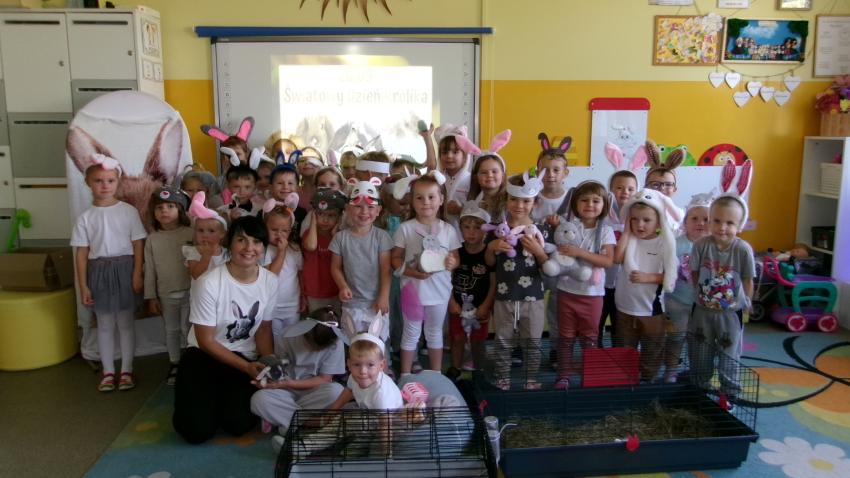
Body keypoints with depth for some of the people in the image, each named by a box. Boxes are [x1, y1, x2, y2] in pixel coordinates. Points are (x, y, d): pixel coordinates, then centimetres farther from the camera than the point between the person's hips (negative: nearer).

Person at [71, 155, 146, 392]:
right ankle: (108, 371, 21)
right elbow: (81, 252, 1)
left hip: (124, 269, -1)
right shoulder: (86, 217, 0)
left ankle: (126, 370, 18)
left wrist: (137, 275, -8)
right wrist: (83, 286, -1)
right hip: (99, 271, 2)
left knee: (125, 322, 7)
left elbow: (138, 245, -2)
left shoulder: (128, 211, -3)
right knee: (104, 324, 11)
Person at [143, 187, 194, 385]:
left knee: (187, 329, 1)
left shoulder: (190, 234, -9)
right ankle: (175, 364, 29)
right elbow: (149, 270, 3)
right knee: (171, 330, 15)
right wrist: (151, 297, 2)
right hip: (166, 294, 3)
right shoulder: (152, 238, 0)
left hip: (189, 292, -3)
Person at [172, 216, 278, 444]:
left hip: (245, 358, 3)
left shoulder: (270, 281, -9)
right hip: (204, 356, -3)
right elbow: (206, 341, -15)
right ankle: (198, 402, 19)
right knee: (198, 430, -16)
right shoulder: (209, 283, -22)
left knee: (239, 424, -15)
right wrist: (247, 367, -20)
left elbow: (264, 329, 4)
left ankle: (228, 398, 20)